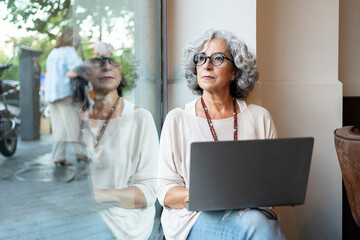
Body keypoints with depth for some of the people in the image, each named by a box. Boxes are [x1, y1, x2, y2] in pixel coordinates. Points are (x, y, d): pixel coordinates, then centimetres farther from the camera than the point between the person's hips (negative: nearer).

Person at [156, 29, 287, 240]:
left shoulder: (260, 117, 9)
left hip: (253, 212, 3)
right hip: (197, 218, -3)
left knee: (259, 222, -33)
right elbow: (165, 189, 1)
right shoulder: (177, 119, 4)